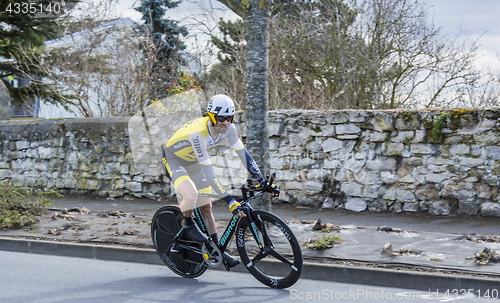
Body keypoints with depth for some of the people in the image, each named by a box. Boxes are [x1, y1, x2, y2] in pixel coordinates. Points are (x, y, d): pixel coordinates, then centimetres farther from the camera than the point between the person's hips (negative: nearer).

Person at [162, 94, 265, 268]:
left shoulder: (228, 129, -20)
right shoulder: (198, 133, -40)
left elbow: (243, 154, -12)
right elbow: (209, 173, -42)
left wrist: (261, 181, -18)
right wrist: (229, 201, -43)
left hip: (193, 162, 7)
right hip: (174, 160, -7)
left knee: (206, 207, 7)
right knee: (191, 195, -32)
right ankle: (188, 224, -1)